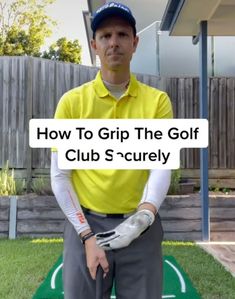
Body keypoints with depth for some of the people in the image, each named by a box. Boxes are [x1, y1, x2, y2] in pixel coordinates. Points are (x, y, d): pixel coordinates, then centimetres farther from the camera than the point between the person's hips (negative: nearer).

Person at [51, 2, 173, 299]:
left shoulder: (157, 101, 2)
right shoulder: (72, 101, -1)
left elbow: (162, 165, -7)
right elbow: (60, 176, -2)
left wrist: (145, 215, -24)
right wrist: (86, 235, -8)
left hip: (141, 226, 1)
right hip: (86, 224, 0)